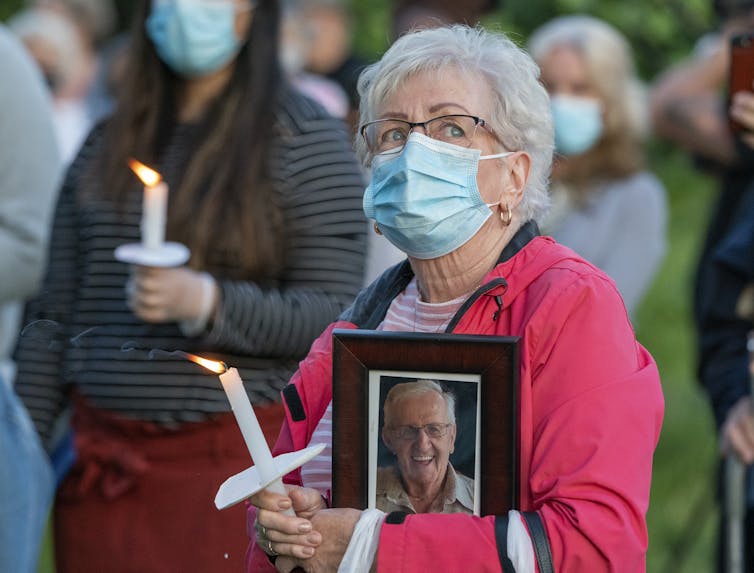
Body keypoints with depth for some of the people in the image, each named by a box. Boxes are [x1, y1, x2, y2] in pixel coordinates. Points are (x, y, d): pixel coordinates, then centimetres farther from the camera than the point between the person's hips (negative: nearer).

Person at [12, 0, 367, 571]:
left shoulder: (307, 139, -1)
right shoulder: (106, 143, 13)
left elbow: (334, 315, -8)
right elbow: (54, 315, 12)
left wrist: (204, 301, -20)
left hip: (232, 457, -4)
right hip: (102, 456, 4)